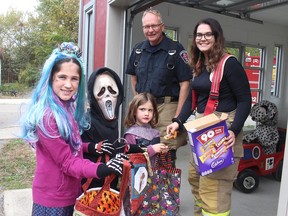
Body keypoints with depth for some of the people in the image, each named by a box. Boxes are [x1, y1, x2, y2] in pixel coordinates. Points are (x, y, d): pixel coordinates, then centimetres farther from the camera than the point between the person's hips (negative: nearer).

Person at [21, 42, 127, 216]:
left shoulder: (67, 108, 1)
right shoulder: (46, 116, -25)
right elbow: (67, 162, -25)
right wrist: (103, 170, -38)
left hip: (68, 193, 8)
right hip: (53, 198, -8)